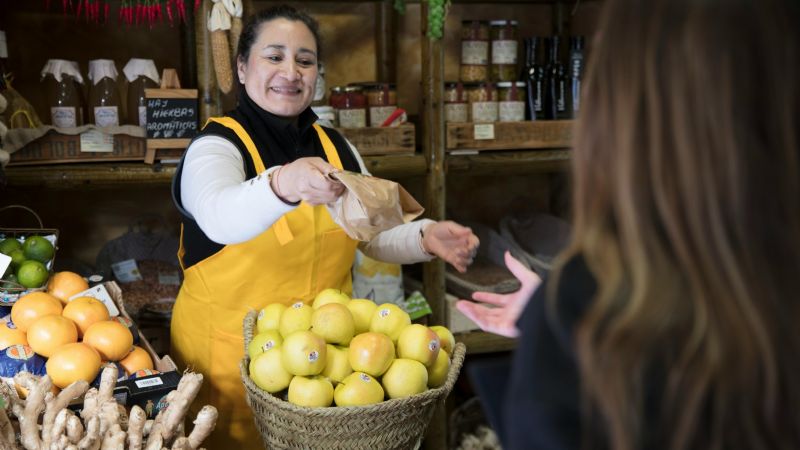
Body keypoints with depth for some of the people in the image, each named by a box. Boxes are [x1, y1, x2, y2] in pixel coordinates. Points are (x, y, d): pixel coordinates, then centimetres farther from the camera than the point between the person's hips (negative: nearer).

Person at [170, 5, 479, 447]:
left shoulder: (334, 147, 5)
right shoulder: (216, 145, -13)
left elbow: (376, 233, 7)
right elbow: (220, 217, -35)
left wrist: (426, 237, -13)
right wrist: (282, 185, -54)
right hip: (230, 358, -5)